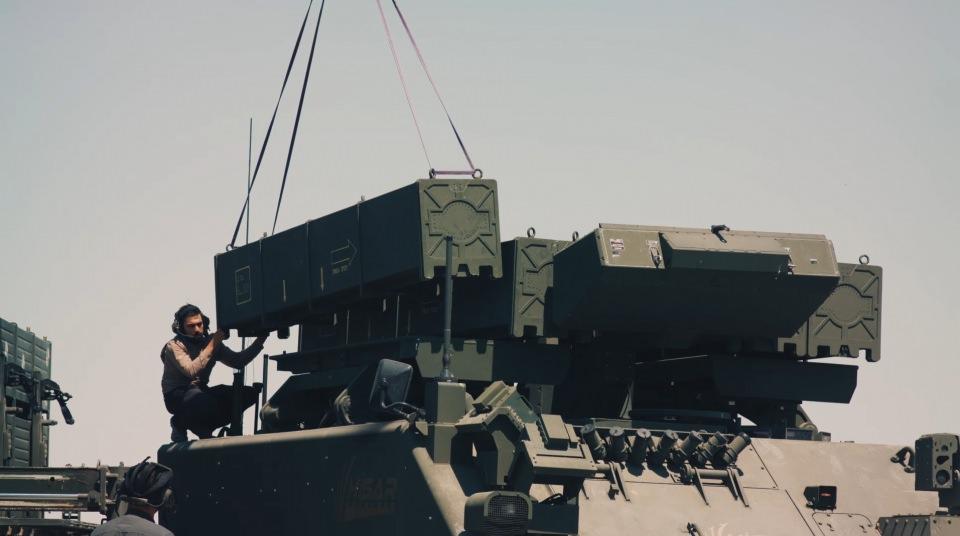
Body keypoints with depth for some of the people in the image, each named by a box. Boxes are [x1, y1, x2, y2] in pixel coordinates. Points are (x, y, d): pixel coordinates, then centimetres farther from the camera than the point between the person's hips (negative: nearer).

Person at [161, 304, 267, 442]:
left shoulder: (209, 341, 5)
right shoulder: (174, 346, -13)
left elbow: (238, 361, 3)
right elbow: (191, 371, -29)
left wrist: (259, 341, -8)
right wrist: (212, 345, -28)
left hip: (201, 391, 7)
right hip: (177, 395, -7)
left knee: (248, 393, -7)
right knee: (207, 402, -40)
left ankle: (202, 428, 1)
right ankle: (180, 423, -5)